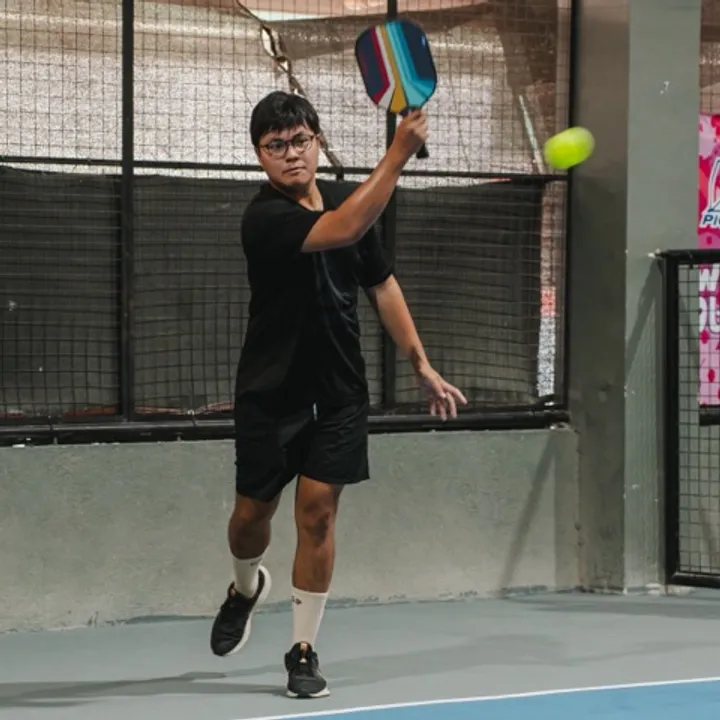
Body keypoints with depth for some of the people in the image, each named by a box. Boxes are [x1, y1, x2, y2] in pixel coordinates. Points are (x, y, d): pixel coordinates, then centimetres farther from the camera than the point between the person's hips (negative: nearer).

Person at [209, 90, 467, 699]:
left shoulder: (346, 199, 2)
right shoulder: (265, 219, -19)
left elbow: (382, 284, 11)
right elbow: (343, 231, -36)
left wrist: (421, 363, 7)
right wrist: (399, 154, -40)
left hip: (338, 391, 3)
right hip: (272, 391, -3)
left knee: (318, 512, -3)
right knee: (253, 512, 9)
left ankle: (305, 650, 6)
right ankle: (247, 587, 43)